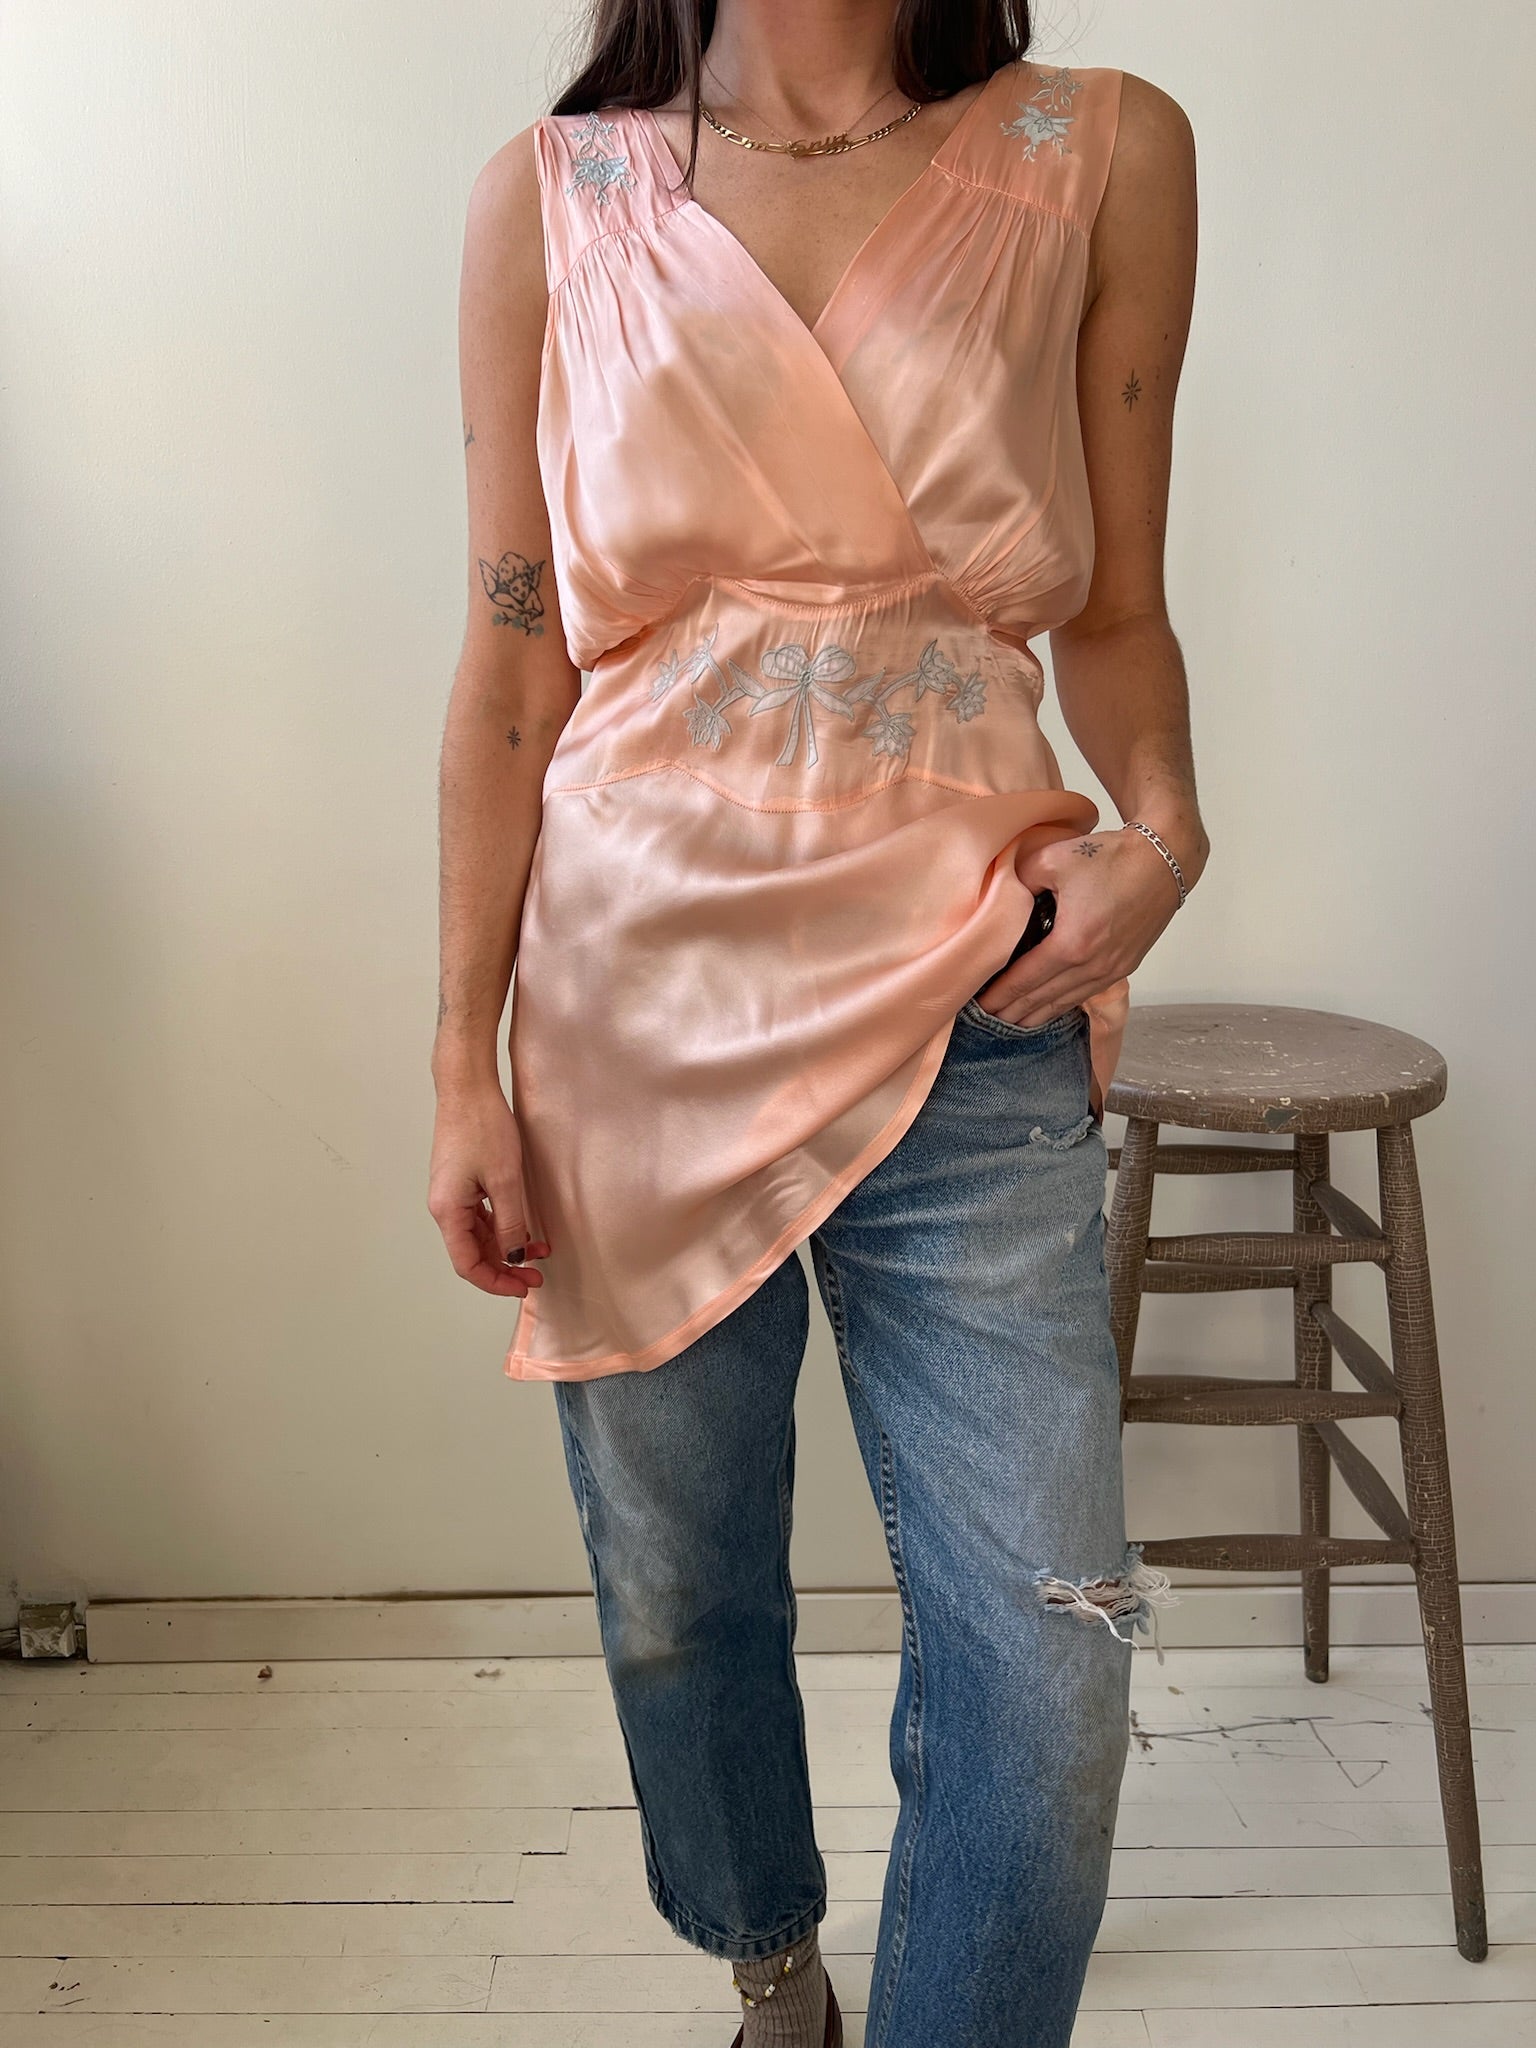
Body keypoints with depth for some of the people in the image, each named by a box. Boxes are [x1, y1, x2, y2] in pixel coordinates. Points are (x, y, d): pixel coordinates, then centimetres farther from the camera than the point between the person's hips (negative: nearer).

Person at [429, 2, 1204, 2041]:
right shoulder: (551, 199, 5)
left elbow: (1114, 616, 10)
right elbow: (514, 666, 3)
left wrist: (1165, 827, -10)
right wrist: (464, 1063, 1)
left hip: (963, 1016, 0)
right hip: (636, 1006, 1)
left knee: (1044, 1681, -2)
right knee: (676, 1605, 16)